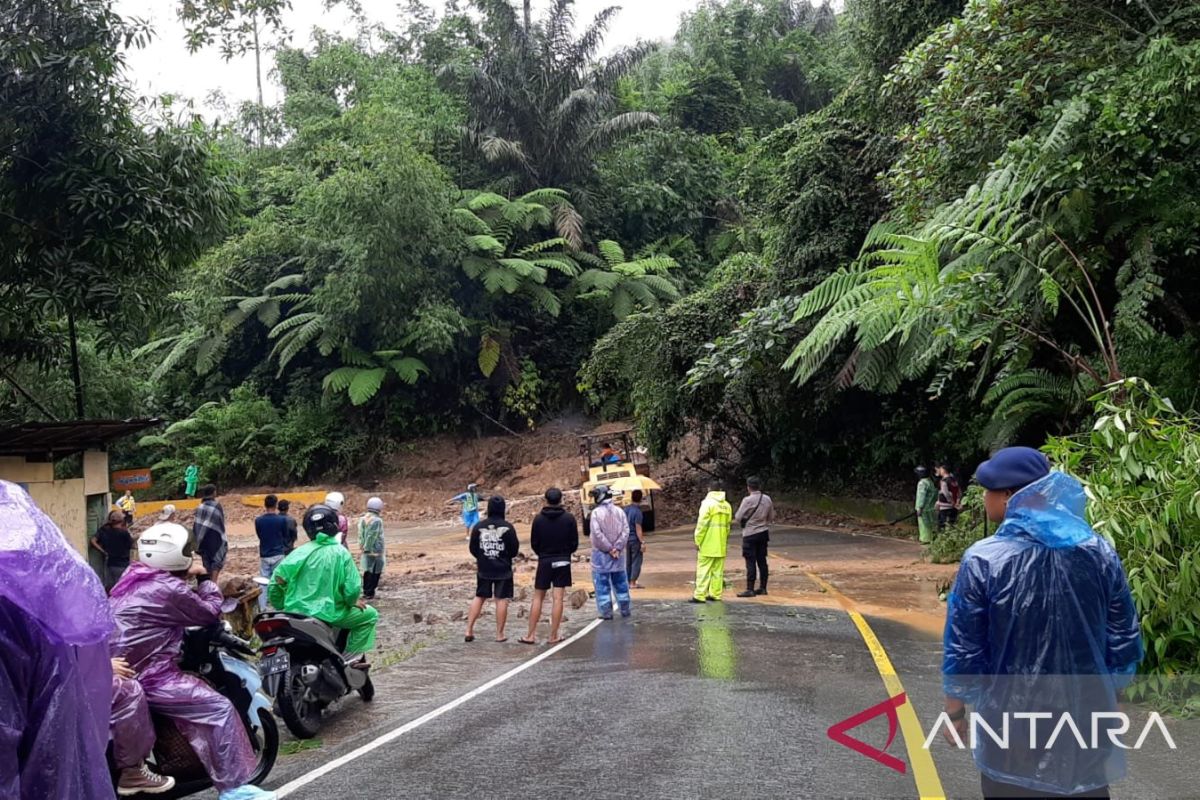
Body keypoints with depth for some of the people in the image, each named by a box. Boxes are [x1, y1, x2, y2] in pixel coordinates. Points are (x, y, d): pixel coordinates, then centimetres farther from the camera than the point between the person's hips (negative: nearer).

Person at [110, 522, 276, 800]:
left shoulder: (132, 577, 10)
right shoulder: (168, 589, -17)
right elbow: (209, 613, -4)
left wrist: (187, 577, 23)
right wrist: (206, 580, 10)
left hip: (117, 668, 10)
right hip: (147, 677, -10)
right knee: (220, 709, -9)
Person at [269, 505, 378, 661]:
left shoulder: (300, 552, 0)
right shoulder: (341, 553, -8)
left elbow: (277, 580, -5)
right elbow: (352, 589, -13)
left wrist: (280, 606, 11)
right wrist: (353, 602, 9)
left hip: (295, 614, 5)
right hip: (328, 615, -4)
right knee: (370, 615, 12)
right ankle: (351, 655, 4)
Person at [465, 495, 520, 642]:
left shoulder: (478, 526, -4)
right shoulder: (507, 527, -12)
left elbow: (473, 549, 2)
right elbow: (514, 550, -8)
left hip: (484, 569, 3)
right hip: (503, 569, -3)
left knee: (479, 597, 14)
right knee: (502, 600, 4)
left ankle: (469, 631, 12)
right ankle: (500, 634, 6)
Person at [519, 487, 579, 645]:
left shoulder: (538, 518, -5)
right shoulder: (569, 518, -6)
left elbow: (534, 543, 1)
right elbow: (575, 543, -2)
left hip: (544, 561, 0)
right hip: (563, 562, 0)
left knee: (538, 598, 7)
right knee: (558, 599, 1)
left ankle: (531, 635, 6)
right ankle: (554, 636, 2)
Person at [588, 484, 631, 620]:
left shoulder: (596, 512, -12)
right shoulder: (619, 511, 2)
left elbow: (597, 534, -17)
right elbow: (625, 531, -4)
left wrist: (609, 549, -9)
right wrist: (617, 548, -6)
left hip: (601, 553, -4)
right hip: (618, 554, 4)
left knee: (602, 583, 4)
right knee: (620, 582, 15)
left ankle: (606, 611, 3)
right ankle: (625, 609, 21)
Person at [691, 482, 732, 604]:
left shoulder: (707, 503, -10)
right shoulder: (727, 505, 10)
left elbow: (702, 524, -13)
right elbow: (728, 525, 12)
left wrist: (698, 541, -7)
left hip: (708, 544, -6)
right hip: (721, 545, 6)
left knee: (703, 570, -5)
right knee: (718, 570, 11)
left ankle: (699, 596, -6)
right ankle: (715, 594, 13)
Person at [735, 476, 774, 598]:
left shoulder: (747, 500, -16)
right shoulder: (767, 499, 2)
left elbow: (738, 517, -13)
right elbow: (771, 517, 10)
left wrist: (743, 522, 8)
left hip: (750, 534, -6)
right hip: (763, 533, 6)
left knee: (750, 562, -4)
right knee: (762, 560, 12)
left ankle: (750, 589, -4)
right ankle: (762, 587, 17)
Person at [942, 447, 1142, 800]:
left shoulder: (984, 560, -16)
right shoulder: (1100, 552, -6)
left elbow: (963, 649, -10)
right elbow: (1125, 645, 2)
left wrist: (955, 711, 5)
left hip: (1012, 728, -3)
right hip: (1086, 724, 3)